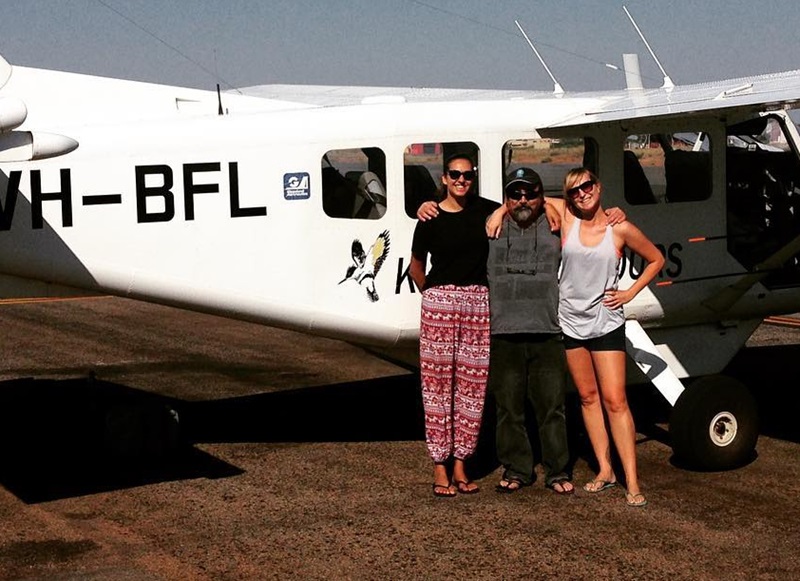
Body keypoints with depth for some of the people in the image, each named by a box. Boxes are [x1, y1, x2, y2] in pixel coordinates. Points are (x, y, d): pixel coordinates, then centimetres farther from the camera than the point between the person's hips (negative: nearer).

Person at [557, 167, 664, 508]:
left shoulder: (620, 230, -7)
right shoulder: (567, 220, -3)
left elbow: (656, 260, 6)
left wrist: (630, 292, -2)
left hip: (606, 323, -3)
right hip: (570, 321, 3)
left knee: (615, 400, -7)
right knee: (588, 397, 9)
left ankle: (632, 482, -6)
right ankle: (605, 471, 18)